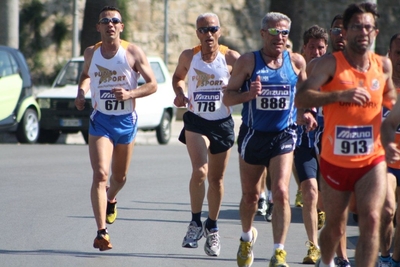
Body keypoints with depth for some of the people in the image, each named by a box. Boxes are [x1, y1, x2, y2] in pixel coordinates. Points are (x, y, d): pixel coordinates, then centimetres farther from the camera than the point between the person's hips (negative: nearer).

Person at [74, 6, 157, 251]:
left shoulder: (133, 53, -7)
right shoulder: (91, 53, 2)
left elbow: (152, 84, -6)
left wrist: (130, 94, -22)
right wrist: (81, 92, 3)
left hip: (126, 121, 0)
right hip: (100, 120, 0)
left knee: (119, 177, 17)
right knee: (100, 174, -17)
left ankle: (111, 199, 53)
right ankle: (102, 232, -22)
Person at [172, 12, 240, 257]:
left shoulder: (231, 58, -7)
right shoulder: (189, 57, -2)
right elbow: (178, 77, 16)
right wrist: (179, 94, -4)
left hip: (223, 123, 1)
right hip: (196, 121, -1)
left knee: (216, 179, 11)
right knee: (199, 171, -21)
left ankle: (212, 227, 29)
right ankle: (196, 222, -3)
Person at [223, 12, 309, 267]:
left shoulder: (296, 61, 0)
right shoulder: (248, 61, -5)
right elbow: (228, 97, -3)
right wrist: (248, 94, -23)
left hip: (284, 135, 0)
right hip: (253, 135, 0)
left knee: (281, 192, -16)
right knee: (250, 195, 14)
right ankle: (247, 236, 43)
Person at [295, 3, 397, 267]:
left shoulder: (384, 65, 3)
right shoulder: (331, 63, -9)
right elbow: (301, 98, -22)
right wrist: (340, 94, -33)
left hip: (372, 161, 1)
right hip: (335, 161, -1)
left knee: (371, 221, -18)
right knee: (335, 227, 15)